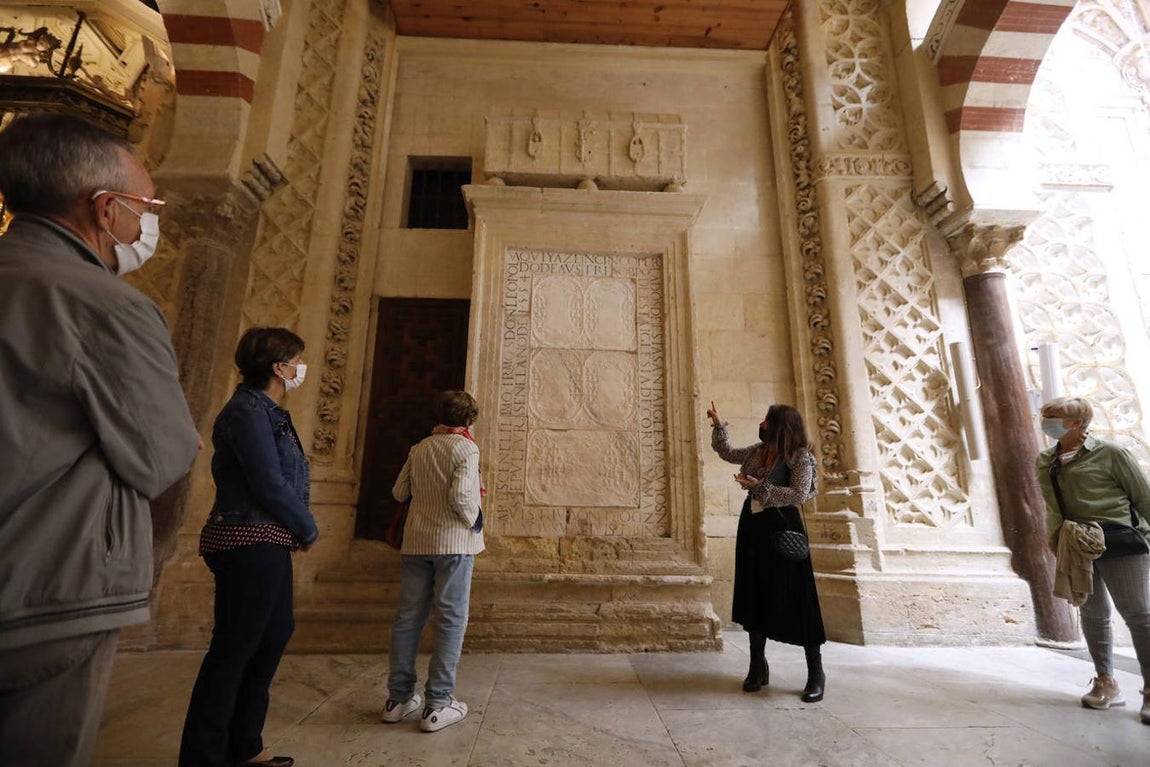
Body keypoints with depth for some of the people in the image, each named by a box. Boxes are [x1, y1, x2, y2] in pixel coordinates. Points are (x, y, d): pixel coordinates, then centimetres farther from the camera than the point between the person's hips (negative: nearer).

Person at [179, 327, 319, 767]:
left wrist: (296, 529, 4)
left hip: (267, 544, 11)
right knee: (233, 649, 1)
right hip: (250, 544, -11)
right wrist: (308, 530, -7)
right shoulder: (248, 411, -16)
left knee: (275, 635, 17)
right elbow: (269, 485, -20)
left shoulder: (268, 412, 15)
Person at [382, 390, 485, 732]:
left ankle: (398, 698, 23)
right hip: (454, 541, -5)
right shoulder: (466, 449, -9)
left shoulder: (418, 449, 8)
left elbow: (399, 492, 13)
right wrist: (473, 522, -4)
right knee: (451, 620, 3)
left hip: (416, 541, 6)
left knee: (408, 617, 12)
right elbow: (461, 495, -20)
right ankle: (437, 704, 8)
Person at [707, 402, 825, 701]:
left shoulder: (799, 455, -11)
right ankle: (758, 666, 26)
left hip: (782, 530, -6)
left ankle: (816, 673, 16)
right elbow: (727, 452, 23)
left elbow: (799, 494, -20)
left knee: (795, 600, 0)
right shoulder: (757, 450, 7)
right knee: (755, 597, 12)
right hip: (753, 529, 7)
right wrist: (718, 424, 22)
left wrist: (760, 487, -22)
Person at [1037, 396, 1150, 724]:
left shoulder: (1108, 453, -6)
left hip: (1119, 541, -5)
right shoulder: (1045, 462, 9)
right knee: (1092, 614, 13)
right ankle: (1106, 682, 25)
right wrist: (1055, 538, 5)